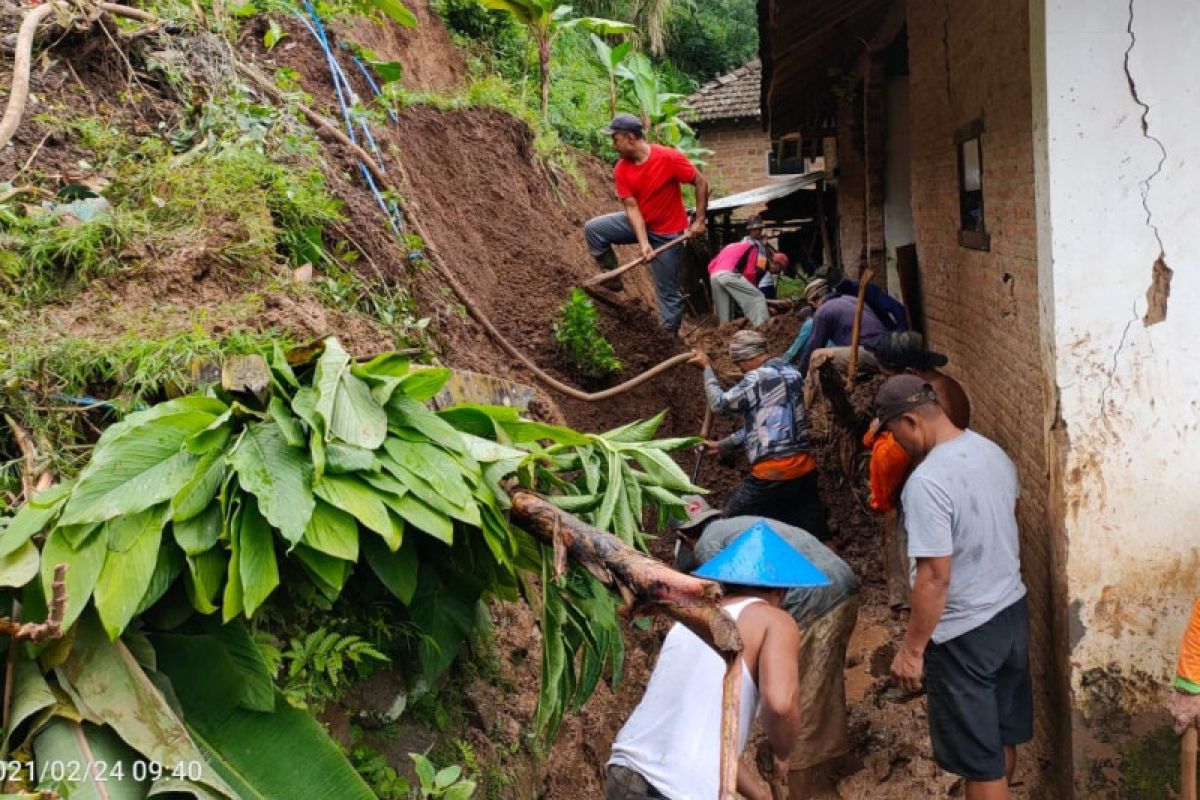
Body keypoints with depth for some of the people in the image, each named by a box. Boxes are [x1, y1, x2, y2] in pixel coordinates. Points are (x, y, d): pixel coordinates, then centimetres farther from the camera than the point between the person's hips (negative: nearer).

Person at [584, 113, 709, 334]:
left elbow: (701, 183, -15)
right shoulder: (621, 169, -12)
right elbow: (632, 207, -15)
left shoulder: (669, 158, -25)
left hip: (667, 233, -5)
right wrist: (643, 243, -26)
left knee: (668, 292, 0)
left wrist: (699, 221, -18)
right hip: (638, 223, 5)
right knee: (593, 229, -7)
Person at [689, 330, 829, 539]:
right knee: (814, 536, 8)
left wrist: (707, 367, 11)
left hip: (774, 473, -7)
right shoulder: (789, 372, 15)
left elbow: (719, 404, -2)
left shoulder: (758, 377, -12)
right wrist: (722, 445, 24)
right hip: (805, 469, 7)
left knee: (732, 522, 12)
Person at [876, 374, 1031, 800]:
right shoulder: (995, 453, 0)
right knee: (1003, 733, 25)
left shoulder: (927, 481, -27)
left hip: (964, 634, -8)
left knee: (980, 756, 8)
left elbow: (935, 577, -26)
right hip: (1012, 611, 8)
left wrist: (911, 649, -16)